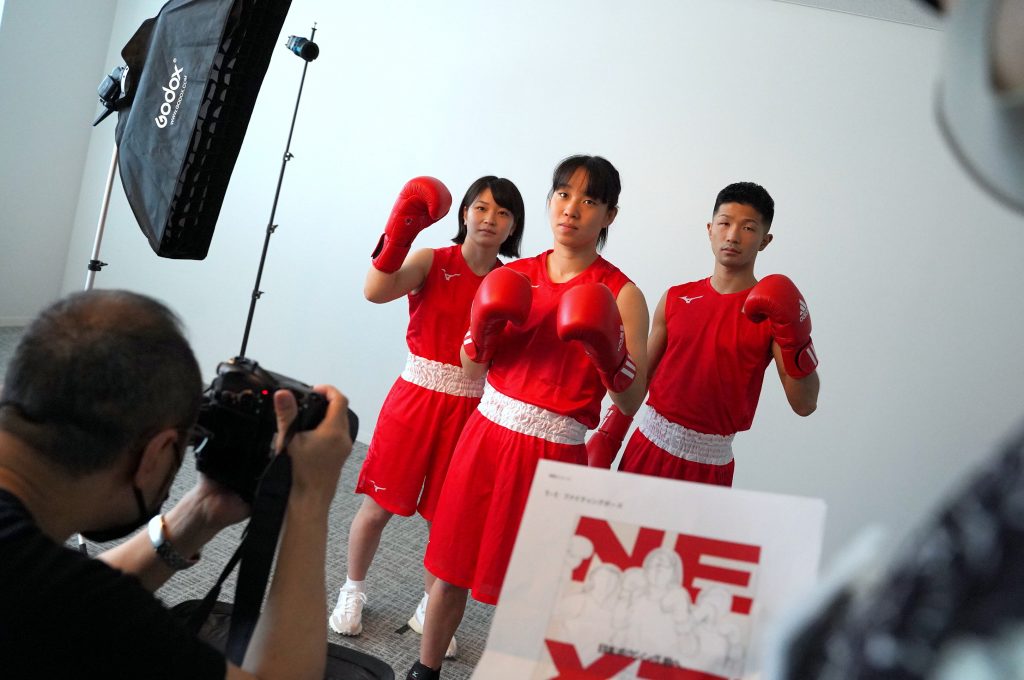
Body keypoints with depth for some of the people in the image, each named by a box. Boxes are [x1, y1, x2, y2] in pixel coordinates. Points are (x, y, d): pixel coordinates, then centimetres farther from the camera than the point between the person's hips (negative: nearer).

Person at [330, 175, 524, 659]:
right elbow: (377, 291, -23)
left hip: (472, 411, 2)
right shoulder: (432, 262, -5)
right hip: (416, 398, -1)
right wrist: (398, 235, -31)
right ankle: (352, 591, 36)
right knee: (378, 505, 10)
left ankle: (429, 609, 34)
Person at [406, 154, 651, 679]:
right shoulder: (513, 278, 4)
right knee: (451, 567, 14)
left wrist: (609, 352, -25)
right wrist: (483, 331, -12)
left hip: (554, 452, -3)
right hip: (488, 433, 4)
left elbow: (631, 401, -8)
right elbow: (472, 370, 7)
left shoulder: (621, 296, -7)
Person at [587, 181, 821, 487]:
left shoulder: (770, 312, -5)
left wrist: (795, 340, -23)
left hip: (709, 462, -3)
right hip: (648, 447, 3)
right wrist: (607, 437, 6)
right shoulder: (676, 298, 4)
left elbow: (804, 405, -10)